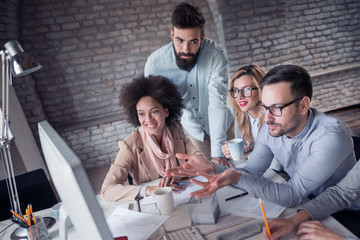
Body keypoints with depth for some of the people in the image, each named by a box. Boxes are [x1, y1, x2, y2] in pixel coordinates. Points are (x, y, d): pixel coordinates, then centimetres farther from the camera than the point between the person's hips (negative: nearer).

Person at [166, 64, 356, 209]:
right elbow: (251, 172, -6)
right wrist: (211, 168, -24)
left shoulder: (330, 137, -28)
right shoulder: (269, 130, -10)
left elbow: (294, 195, -28)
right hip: (305, 204, 4)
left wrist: (237, 177, -40)